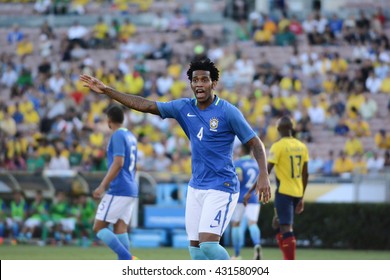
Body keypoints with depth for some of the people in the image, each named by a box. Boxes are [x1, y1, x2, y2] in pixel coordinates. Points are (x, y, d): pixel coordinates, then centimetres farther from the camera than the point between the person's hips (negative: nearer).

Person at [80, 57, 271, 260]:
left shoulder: (228, 112, -10)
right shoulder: (184, 108, 5)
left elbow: (255, 143, -6)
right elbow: (145, 105, 7)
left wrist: (263, 176, -20)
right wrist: (106, 90, 4)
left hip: (221, 188, -6)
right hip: (196, 188, 6)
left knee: (208, 245, -19)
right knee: (195, 246, 4)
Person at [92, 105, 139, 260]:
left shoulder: (118, 136, -10)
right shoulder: (131, 136, 17)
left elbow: (118, 163, -20)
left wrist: (103, 186, -22)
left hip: (118, 190, -9)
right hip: (131, 190, 9)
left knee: (99, 228, -5)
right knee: (120, 230, 3)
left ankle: (127, 258, -18)